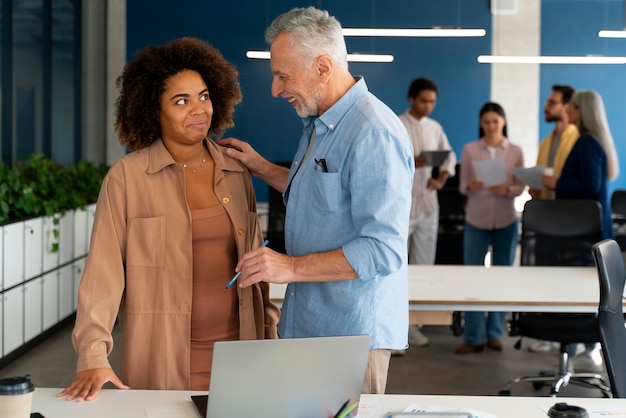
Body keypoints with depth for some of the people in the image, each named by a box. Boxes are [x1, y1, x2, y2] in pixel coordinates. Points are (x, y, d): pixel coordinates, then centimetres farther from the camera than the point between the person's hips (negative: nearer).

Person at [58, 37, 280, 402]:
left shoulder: (237, 172, 7)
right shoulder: (127, 177, -6)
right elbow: (104, 269, -9)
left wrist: (269, 331, 12)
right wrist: (94, 356, -16)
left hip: (239, 353, 4)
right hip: (164, 363, -4)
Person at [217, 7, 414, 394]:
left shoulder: (374, 135, -21)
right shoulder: (318, 123, 13)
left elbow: (383, 250, -25)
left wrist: (292, 267, -26)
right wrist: (261, 167, 16)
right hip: (304, 324, 9)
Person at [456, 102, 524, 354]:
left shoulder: (515, 151, 2)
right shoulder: (469, 150, 0)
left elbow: (520, 187, 3)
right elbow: (462, 187, 2)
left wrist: (508, 190, -17)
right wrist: (470, 187, -20)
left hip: (506, 221, 1)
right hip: (476, 220, -1)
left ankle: (494, 333, 17)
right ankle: (474, 337, 3)